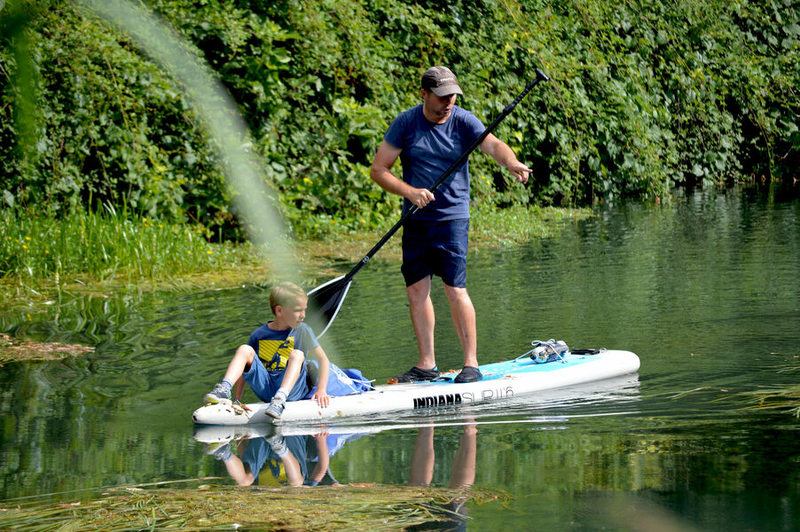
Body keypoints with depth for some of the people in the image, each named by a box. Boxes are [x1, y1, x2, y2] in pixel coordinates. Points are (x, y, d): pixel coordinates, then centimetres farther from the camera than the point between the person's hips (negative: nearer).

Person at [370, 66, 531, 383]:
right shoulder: (406, 123, -3)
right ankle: (427, 365, 13)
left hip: (452, 217, -3)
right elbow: (378, 170, -3)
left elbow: (492, 145, -23)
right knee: (417, 289, 4)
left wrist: (512, 163, -45)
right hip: (416, 218, 3)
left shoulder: (463, 121, -6)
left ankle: (471, 363, -3)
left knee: (455, 288, -11)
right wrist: (409, 191, -20)